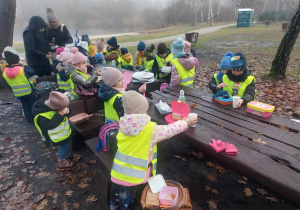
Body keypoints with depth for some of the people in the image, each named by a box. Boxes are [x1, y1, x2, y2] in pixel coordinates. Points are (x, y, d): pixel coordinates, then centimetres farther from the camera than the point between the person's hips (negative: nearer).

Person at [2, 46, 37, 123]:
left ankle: (29, 119, 24)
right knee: (33, 104, 14)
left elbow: (9, 84, 7)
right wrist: (25, 65, 0)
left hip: (18, 94, 4)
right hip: (28, 92, -4)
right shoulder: (22, 69, -22)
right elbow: (32, 72, -9)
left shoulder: (5, 73, -4)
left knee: (25, 106, 18)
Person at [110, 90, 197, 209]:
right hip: (133, 177, -4)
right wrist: (185, 122, 15)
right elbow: (170, 130, -2)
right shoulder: (151, 128, -17)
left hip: (118, 173, 5)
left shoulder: (124, 125, -3)